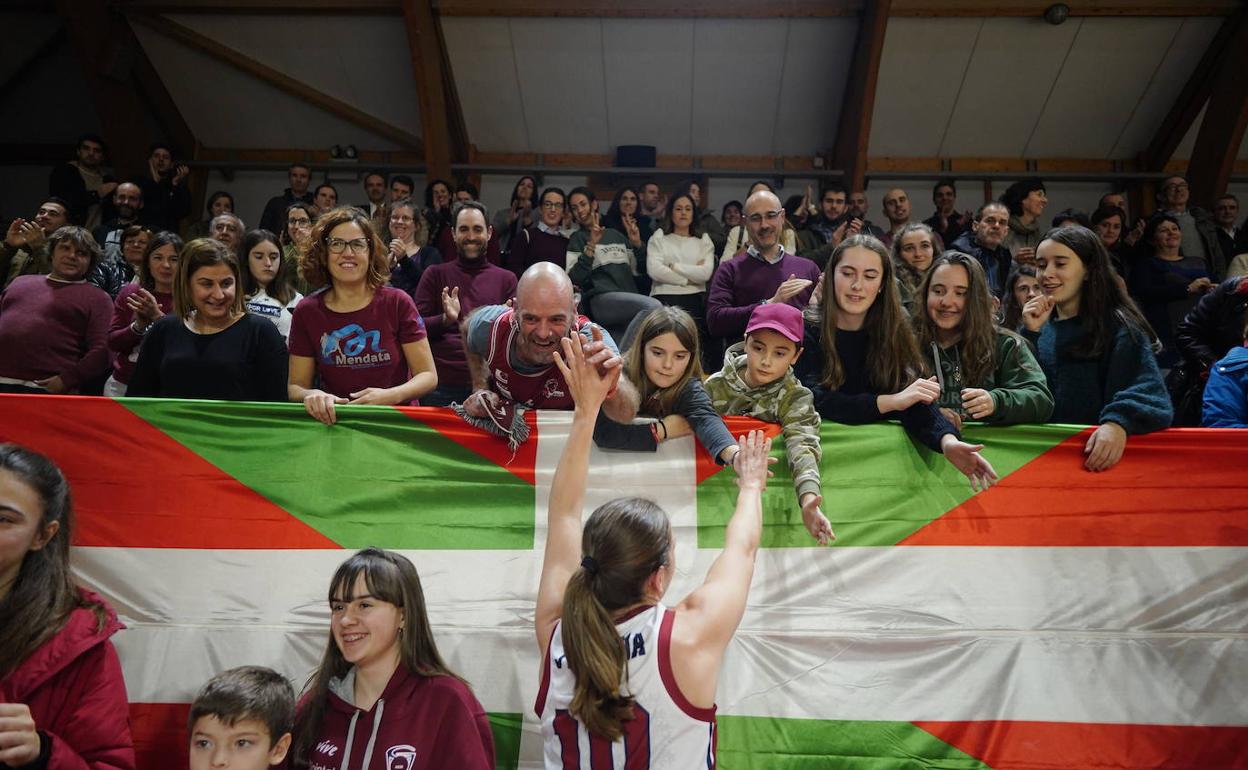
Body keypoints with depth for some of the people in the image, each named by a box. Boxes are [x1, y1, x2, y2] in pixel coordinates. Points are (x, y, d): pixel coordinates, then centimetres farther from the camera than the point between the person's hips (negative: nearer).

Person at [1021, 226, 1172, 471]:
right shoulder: (1038, 328, 13)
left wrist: (1118, 422, -32)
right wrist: (1030, 334, -2)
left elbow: (1149, 395, -13)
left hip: (1095, 455, -2)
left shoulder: (1118, 326, 1)